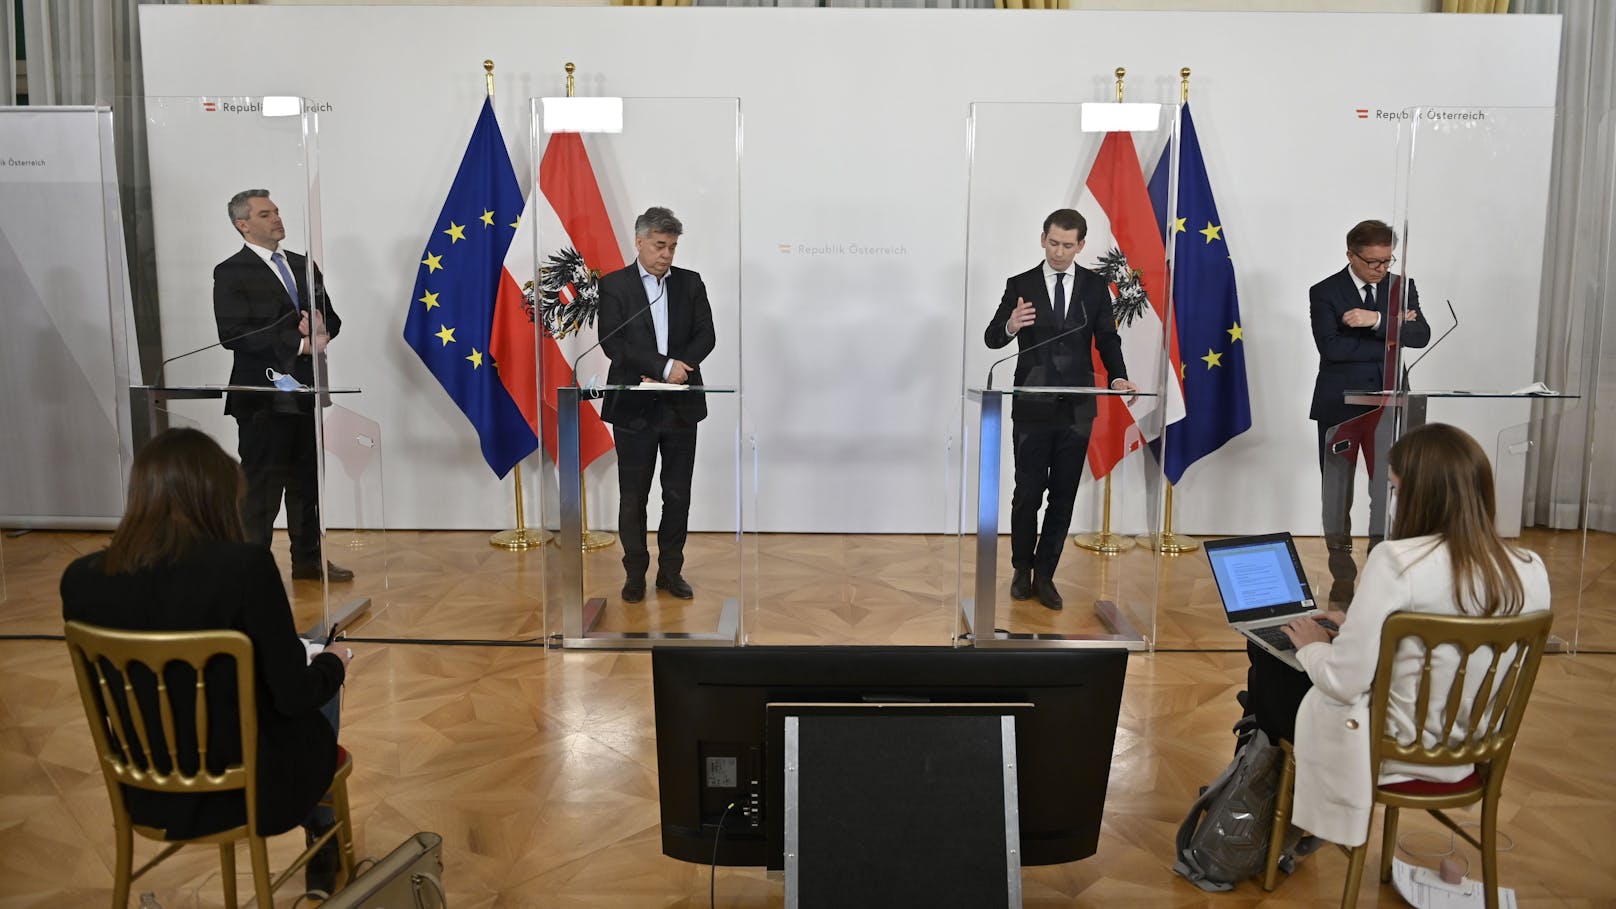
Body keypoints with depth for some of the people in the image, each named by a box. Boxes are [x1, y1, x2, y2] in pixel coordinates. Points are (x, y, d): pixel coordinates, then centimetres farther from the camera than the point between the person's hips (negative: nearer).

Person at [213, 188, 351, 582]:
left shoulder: (303, 266, 14)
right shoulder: (231, 273, -6)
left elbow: (331, 317, 15)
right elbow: (233, 334, -17)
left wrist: (320, 325, -10)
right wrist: (301, 343, -21)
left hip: (305, 391, 7)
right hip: (262, 397, -6)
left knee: (307, 481, 13)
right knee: (262, 487, -2)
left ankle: (308, 560, 24)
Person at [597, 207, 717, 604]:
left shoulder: (691, 283, 8)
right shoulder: (614, 285, -1)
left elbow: (706, 336, 1)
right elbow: (612, 341, -12)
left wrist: (672, 372, -14)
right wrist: (664, 366, -19)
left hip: (681, 403, 3)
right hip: (633, 406, -2)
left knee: (678, 495, 8)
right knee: (633, 496, 6)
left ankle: (671, 571, 20)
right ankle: (635, 573, 18)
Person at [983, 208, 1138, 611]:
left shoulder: (1096, 286, 4)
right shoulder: (1020, 285, 0)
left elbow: (1107, 339, 4)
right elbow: (992, 338, -5)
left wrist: (1117, 377, -15)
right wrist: (1011, 325, -29)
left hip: (1077, 408, 2)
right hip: (1032, 407, -2)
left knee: (1063, 496, 6)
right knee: (1028, 494, 3)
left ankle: (1044, 574, 18)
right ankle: (1022, 569, 23)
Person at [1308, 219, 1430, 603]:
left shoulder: (1401, 287, 6)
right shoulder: (1324, 293, -5)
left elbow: (1421, 335, -8)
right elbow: (1332, 347, -18)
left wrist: (1377, 321, -21)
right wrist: (1392, 338, -12)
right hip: (1340, 403, -2)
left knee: (1389, 490, -4)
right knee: (1338, 492, 7)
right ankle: (1342, 576, 19)